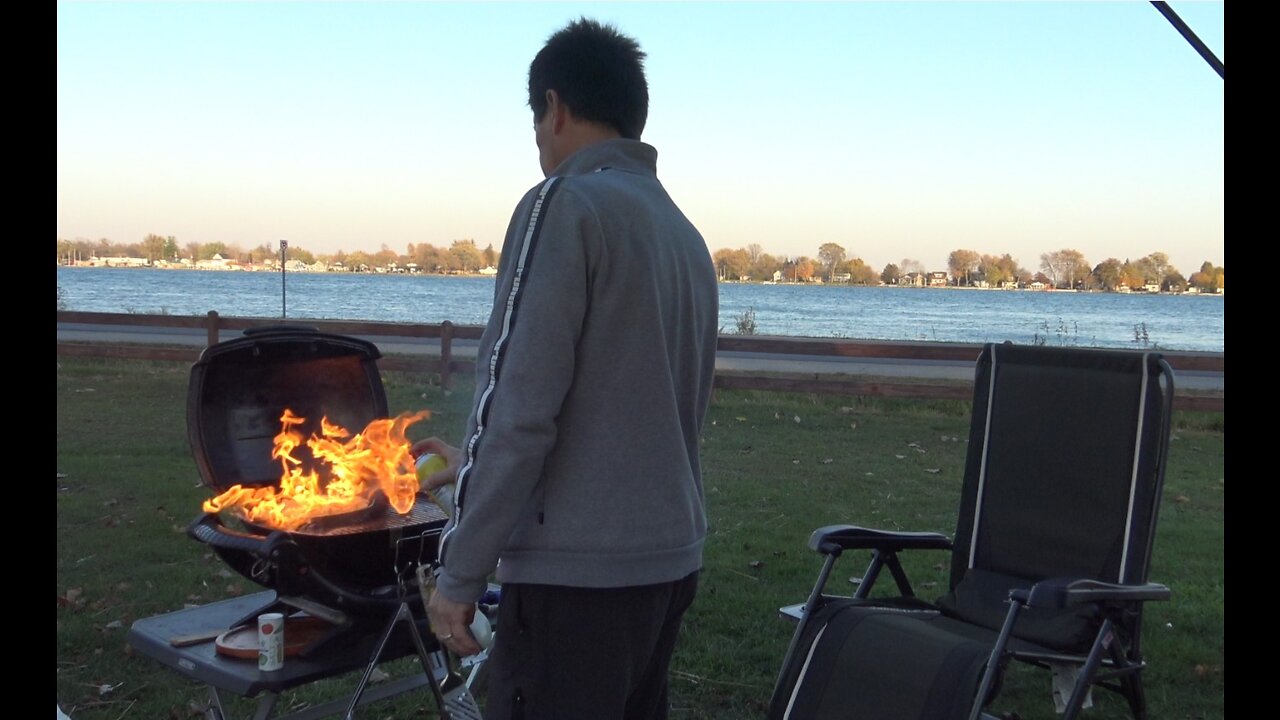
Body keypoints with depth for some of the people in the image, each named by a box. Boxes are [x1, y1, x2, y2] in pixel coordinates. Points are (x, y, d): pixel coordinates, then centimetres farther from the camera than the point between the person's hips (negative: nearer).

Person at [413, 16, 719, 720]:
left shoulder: (566, 205, -11)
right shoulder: (685, 233, 13)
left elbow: (519, 404, -17)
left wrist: (459, 573, -8)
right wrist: (474, 466, 24)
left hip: (578, 571, -8)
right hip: (670, 558, 8)